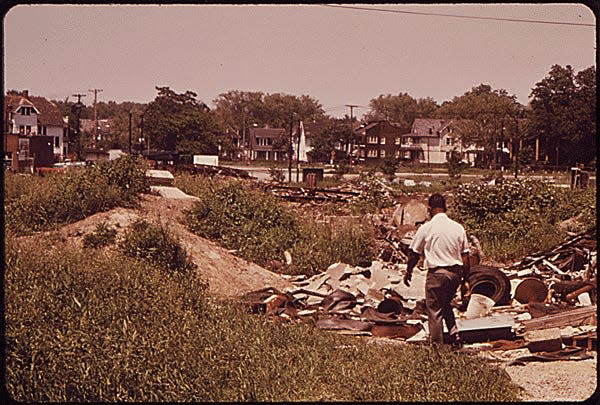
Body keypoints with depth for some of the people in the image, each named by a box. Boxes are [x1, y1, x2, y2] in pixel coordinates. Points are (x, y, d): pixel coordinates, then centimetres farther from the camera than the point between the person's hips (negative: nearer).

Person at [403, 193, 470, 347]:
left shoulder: (426, 228, -8)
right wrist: (465, 276, 14)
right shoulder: (458, 227, 2)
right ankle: (454, 335, 13)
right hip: (455, 272, 5)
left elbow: (414, 254, 1)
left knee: (434, 310, 6)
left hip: (436, 273, -5)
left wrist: (408, 272, 15)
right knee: (446, 305, 25)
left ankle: (437, 344, 9)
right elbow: (465, 255, 5)